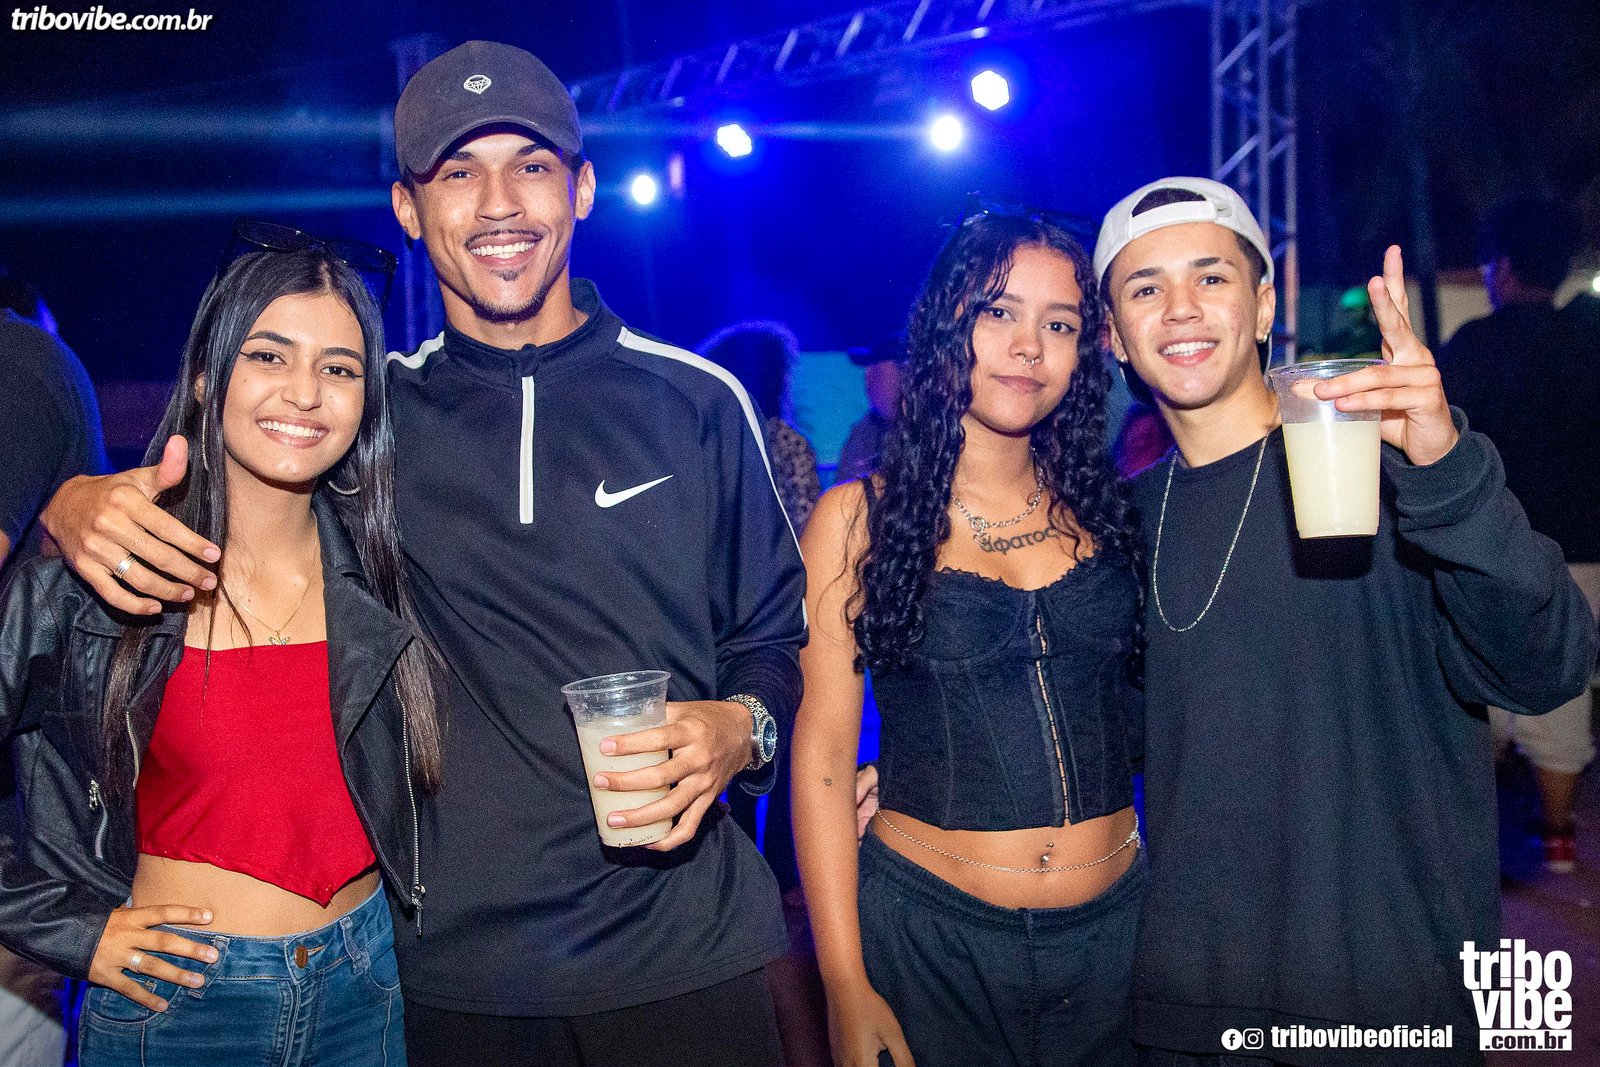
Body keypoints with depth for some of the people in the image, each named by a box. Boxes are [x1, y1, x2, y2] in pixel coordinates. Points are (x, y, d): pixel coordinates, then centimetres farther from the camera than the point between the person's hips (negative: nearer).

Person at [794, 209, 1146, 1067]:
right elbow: (821, 752, -6)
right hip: (930, 935, -3)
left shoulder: (1103, 510, 5)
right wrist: (845, 988, -9)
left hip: (1119, 925, 3)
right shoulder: (860, 516, -4)